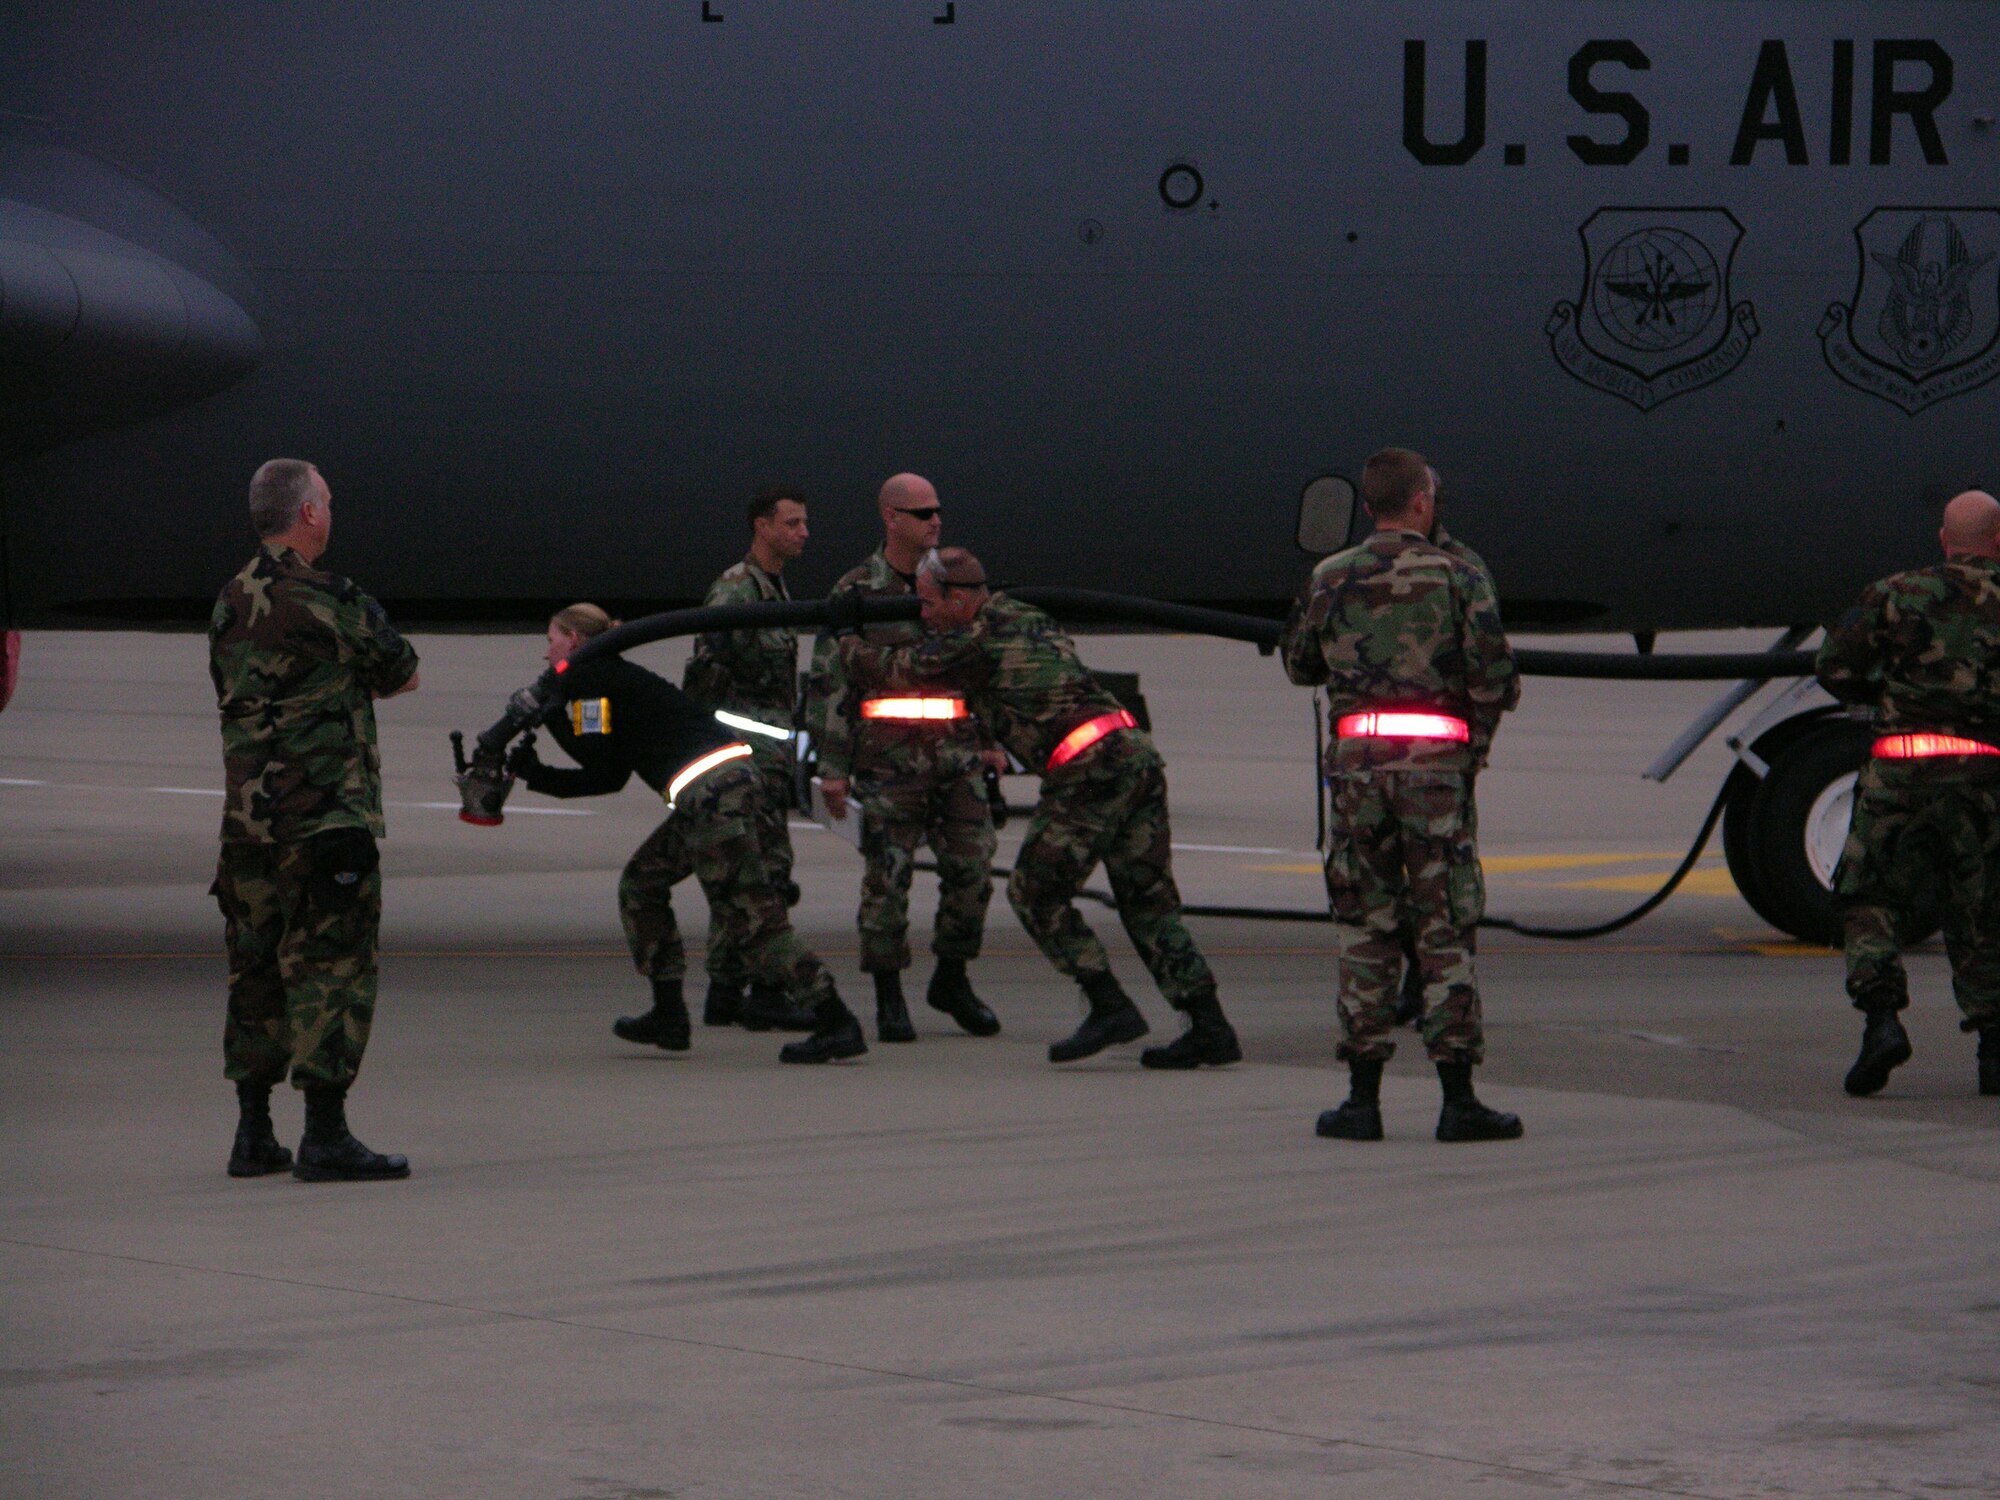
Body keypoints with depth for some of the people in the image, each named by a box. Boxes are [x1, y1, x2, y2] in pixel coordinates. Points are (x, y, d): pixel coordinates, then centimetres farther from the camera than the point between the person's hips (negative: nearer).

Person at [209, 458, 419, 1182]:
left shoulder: (230, 605, 10)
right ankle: (325, 1137, -6)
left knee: (256, 972, 13)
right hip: (326, 817, -7)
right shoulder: (331, 604, -12)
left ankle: (253, 1135, 17)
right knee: (333, 971, -4)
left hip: (246, 817, 7)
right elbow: (403, 674, 2)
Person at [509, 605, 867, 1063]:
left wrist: (548, 713, 10)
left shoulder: (589, 677, 1)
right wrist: (537, 776, 30)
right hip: (732, 781, 10)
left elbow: (596, 759, -3)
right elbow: (609, 778, 27)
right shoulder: (617, 676, 29)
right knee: (641, 884, 21)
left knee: (747, 915, -11)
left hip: (711, 791, -10)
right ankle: (668, 1015, 20)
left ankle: (837, 1024, -17)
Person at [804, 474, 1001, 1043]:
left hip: (956, 755, 4)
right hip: (888, 756, -4)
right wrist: (832, 766, -6)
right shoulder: (856, 592, 0)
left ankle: (952, 980, 16)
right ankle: (889, 997, 5)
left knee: (971, 867, -1)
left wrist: (990, 739, 17)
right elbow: (830, 682, -2)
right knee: (887, 875, -3)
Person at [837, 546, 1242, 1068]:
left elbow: (902, 666, 13)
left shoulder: (974, 640, -3)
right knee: (1146, 901, 9)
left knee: (1035, 894, 3)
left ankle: (1110, 1006, -3)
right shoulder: (1025, 615, 21)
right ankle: (1209, 1026, 4)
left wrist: (853, 649, 31)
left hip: (1090, 770, -8)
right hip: (1137, 749, 8)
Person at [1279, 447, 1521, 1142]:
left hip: (1357, 761, 2)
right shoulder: (1455, 576, -1)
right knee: (1446, 933, 2)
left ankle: (1363, 1098, 7)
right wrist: (1483, 719, 16)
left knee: (1363, 931, 8)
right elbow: (1496, 679, -6)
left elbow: (1298, 666, 19)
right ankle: (1458, 1098, 1)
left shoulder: (1330, 580, 6)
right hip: (1437, 764, -2)